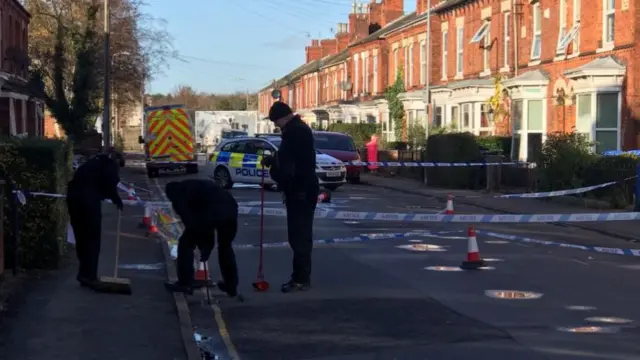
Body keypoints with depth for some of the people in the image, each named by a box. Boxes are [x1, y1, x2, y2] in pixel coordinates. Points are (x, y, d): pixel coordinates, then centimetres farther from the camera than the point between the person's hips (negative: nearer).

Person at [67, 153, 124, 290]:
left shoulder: (94, 163, 30)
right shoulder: (110, 165, 8)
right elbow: (110, 184, -4)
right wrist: (117, 199, 12)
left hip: (74, 197, 7)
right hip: (88, 200, -7)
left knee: (81, 239, 14)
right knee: (92, 240, -2)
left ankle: (84, 274, 19)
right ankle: (89, 276, -6)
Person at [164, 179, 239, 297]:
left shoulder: (177, 194, 19)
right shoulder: (197, 186, 41)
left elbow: (189, 220, 9)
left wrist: (203, 245, 18)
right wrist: (207, 246, 40)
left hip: (213, 211, -7)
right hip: (231, 206, 7)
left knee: (186, 242, 15)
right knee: (225, 247, 30)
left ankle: (185, 283, 16)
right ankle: (232, 286, 34)